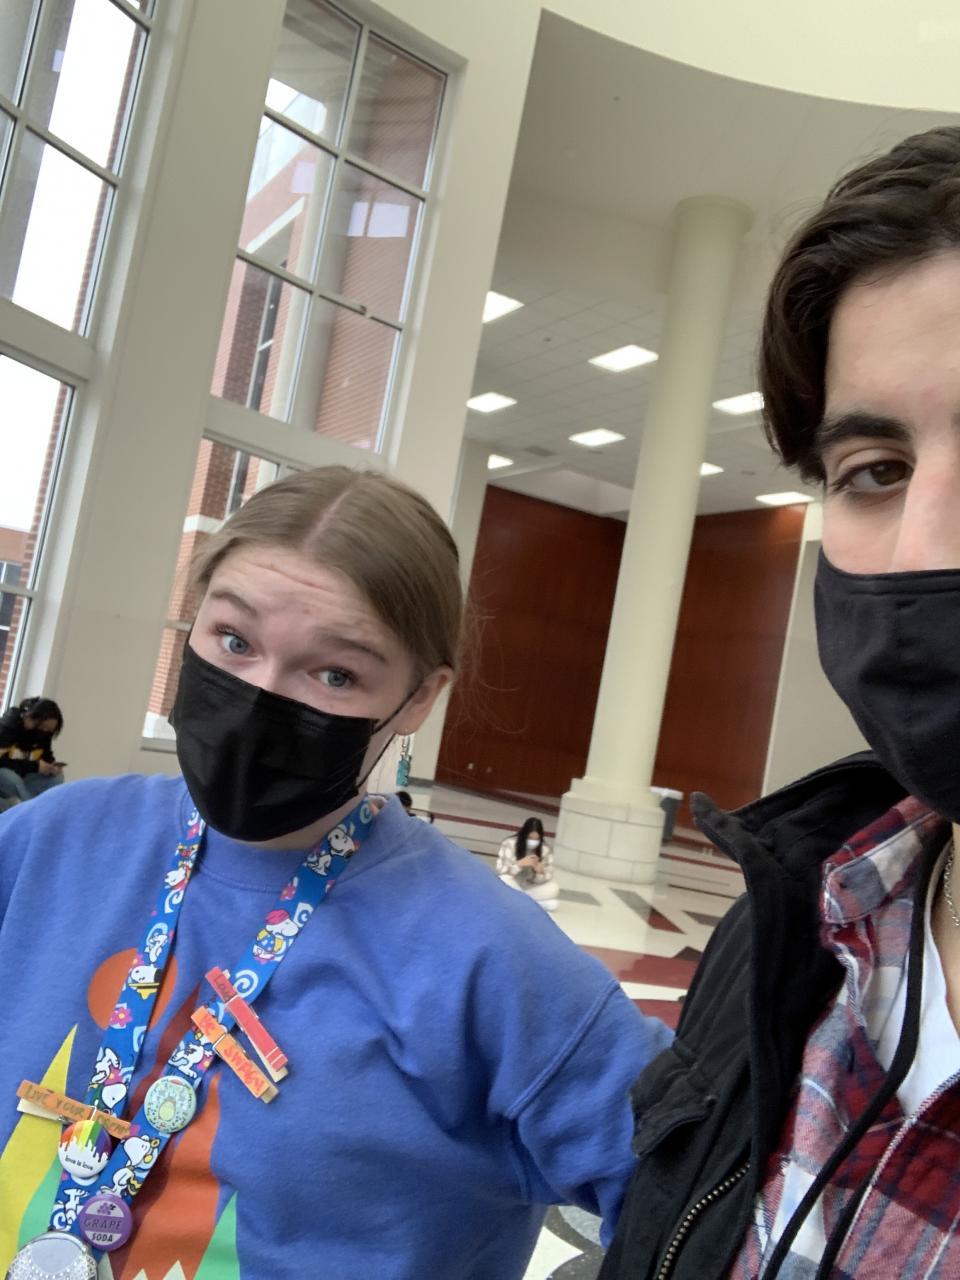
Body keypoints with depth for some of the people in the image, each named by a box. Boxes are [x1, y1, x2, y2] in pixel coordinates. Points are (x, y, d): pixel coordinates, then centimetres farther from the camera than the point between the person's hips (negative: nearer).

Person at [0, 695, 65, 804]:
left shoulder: (44, 732, -6)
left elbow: (47, 757, 4)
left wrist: (52, 766, -21)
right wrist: (35, 766, -33)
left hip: (20, 777, 6)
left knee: (56, 778, -16)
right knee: (11, 778, -38)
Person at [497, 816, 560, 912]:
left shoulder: (546, 849, -10)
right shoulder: (510, 844, -18)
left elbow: (548, 876, -8)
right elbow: (500, 870, -22)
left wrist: (540, 872, -30)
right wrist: (519, 864, -36)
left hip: (531, 887, 3)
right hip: (512, 886, -3)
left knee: (553, 889, -22)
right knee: (504, 880, -35)